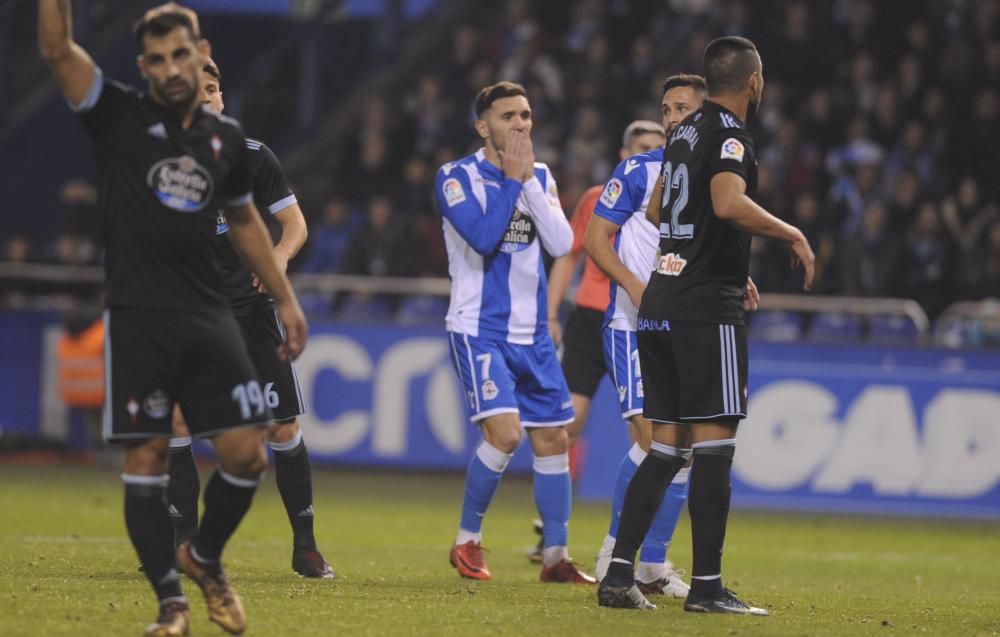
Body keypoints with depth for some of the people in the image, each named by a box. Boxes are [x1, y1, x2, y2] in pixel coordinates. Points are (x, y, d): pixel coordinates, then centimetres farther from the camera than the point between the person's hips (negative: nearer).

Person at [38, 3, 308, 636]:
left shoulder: (227, 138, 11)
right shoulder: (119, 117, 0)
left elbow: (245, 220, 26)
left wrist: (286, 299, 27)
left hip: (210, 320, 3)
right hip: (136, 321, -3)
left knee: (247, 454, -3)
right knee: (145, 462, -3)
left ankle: (205, 558, 23)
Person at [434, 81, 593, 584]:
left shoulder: (540, 178, 9)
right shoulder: (457, 177, -6)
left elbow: (561, 243, -4)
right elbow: (483, 236, -21)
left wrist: (529, 182, -10)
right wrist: (512, 179, -14)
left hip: (531, 334, 6)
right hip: (479, 329, -6)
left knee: (552, 438, 5)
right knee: (504, 430, -20)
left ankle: (555, 556, 15)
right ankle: (467, 541, -3)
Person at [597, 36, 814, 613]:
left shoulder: (686, 132, 17)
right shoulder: (730, 134, -9)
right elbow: (728, 201, -29)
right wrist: (793, 235, -15)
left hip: (660, 302, 9)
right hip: (707, 307, -9)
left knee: (668, 446, 10)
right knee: (715, 445, -6)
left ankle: (620, 575, 4)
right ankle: (707, 587, -6)